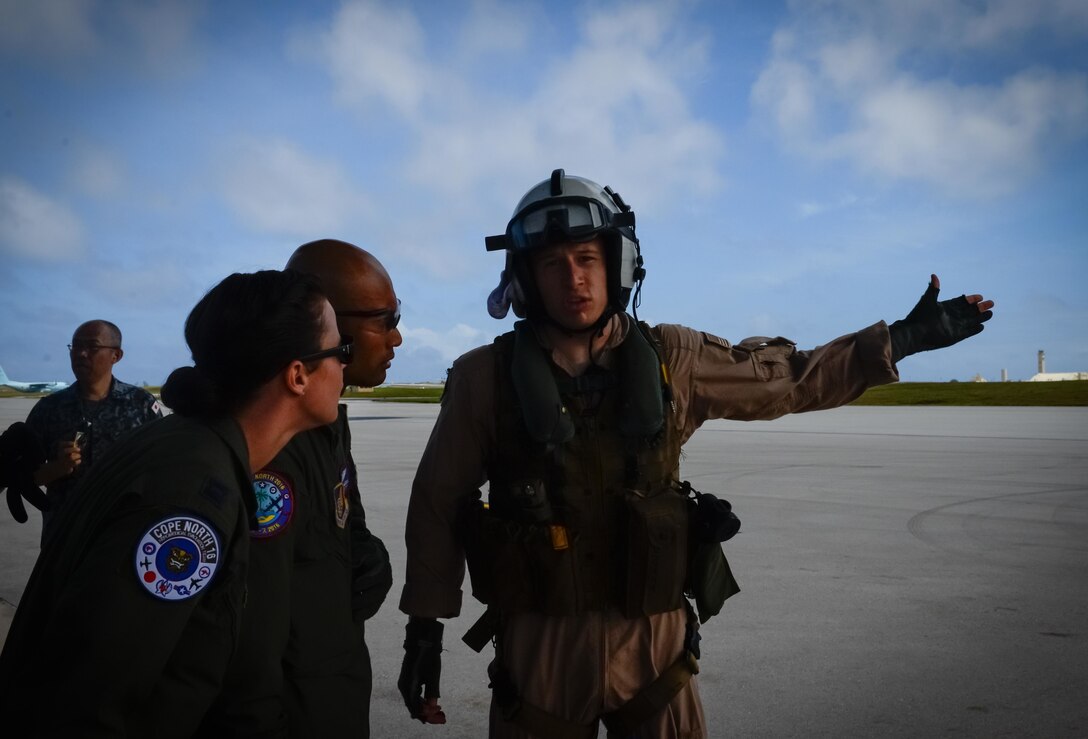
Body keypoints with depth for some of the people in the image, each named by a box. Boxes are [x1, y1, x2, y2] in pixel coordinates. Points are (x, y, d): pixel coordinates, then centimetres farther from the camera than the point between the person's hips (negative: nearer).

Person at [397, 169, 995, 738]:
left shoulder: (671, 360, -3)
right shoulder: (485, 378, -8)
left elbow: (789, 378, 9)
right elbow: (437, 504, 1)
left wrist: (904, 337, 9)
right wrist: (424, 625, 2)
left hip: (653, 644, 1)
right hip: (538, 652, -1)